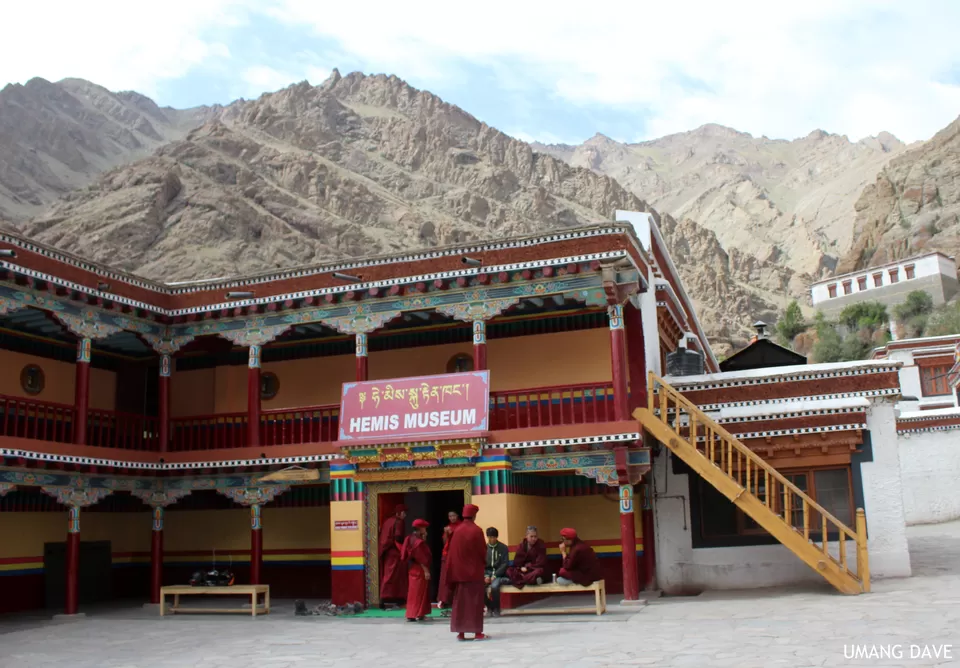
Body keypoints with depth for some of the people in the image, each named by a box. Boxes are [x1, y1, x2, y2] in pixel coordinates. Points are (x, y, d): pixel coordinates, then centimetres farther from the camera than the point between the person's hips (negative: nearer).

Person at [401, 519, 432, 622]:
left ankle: (412, 614, 17)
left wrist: (423, 539, 9)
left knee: (414, 592, 14)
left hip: (412, 568, 9)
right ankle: (417, 614, 1)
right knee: (418, 592, -2)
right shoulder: (418, 541, -19)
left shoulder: (410, 539, 9)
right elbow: (421, 558, -21)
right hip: (419, 570, -9)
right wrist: (426, 571, -19)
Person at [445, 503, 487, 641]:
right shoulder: (477, 531, -11)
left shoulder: (457, 531, -1)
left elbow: (452, 552, -1)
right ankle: (477, 632, 2)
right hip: (475, 570, -3)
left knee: (460, 601, 8)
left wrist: (454, 572, 6)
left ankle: (460, 632, 9)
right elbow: (483, 551, -6)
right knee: (475, 601, 3)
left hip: (459, 571, 3)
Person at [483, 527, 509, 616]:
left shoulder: (503, 548, 2)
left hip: (499, 574, -3)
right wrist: (485, 575, -11)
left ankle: (496, 609, -9)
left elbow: (505, 564, -4)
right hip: (487, 573, 3)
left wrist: (495, 575, -14)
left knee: (494, 586, -35)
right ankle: (489, 607, -6)